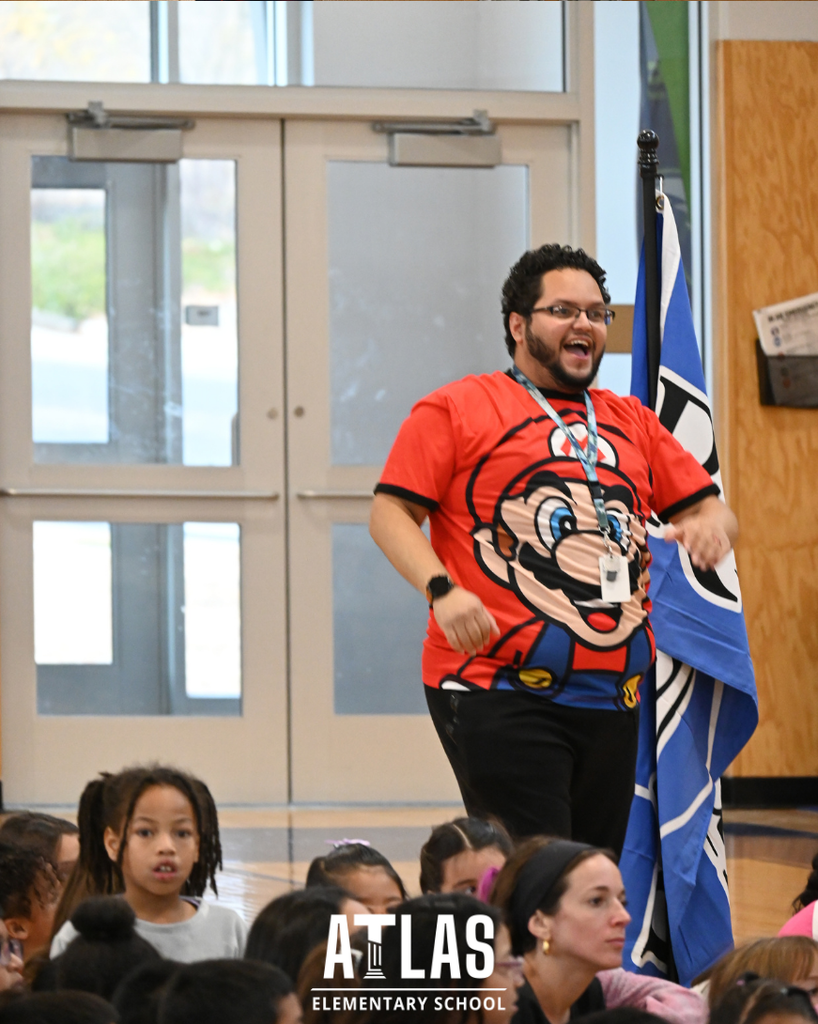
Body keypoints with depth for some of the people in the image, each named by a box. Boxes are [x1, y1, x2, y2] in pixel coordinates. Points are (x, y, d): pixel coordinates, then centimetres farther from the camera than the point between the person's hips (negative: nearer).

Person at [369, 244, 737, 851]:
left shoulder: (633, 423, 21)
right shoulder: (459, 409, 4)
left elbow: (709, 507, 23)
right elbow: (391, 512, -1)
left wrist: (710, 524, -2)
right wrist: (442, 590, -17)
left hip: (611, 698, 6)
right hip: (496, 690, -6)